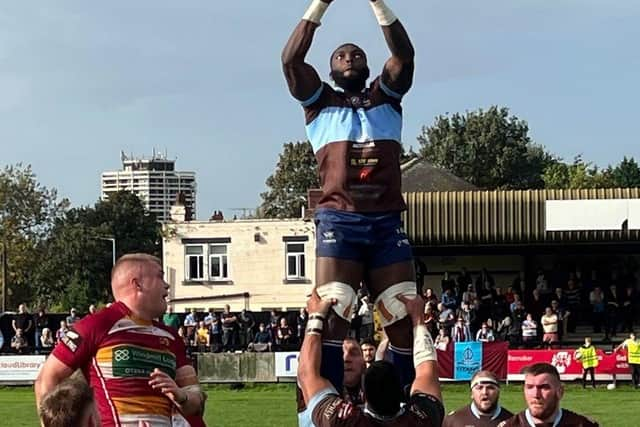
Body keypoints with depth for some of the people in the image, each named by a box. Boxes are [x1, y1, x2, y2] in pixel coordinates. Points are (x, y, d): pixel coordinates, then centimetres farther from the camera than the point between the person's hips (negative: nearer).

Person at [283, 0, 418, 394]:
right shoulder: (320, 102, 15)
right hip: (338, 222, -2)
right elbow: (291, 59, 1)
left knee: (404, 317, -4)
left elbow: (404, 54, 4)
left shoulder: (387, 98, 19)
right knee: (331, 315, -14)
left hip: (388, 223, 2)